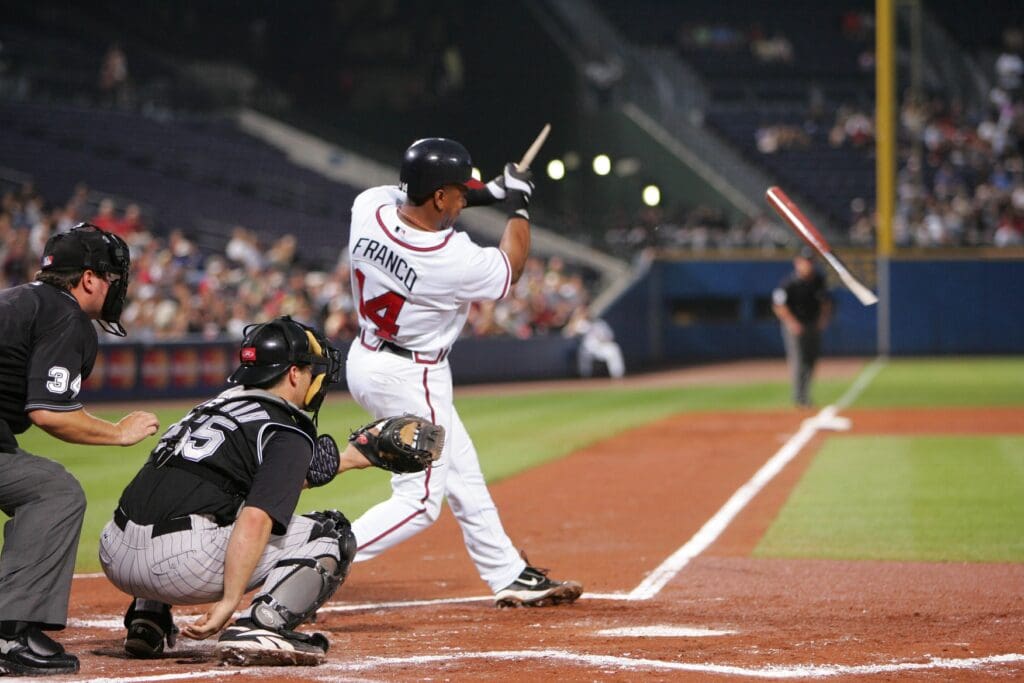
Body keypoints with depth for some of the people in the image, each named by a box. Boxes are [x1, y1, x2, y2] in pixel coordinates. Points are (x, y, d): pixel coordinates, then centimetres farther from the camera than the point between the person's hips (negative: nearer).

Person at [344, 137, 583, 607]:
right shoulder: (452, 260, -28)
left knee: (462, 475, 18)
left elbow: (405, 199, 13)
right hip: (410, 378, -9)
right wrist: (518, 203, 8)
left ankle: (510, 577, 29)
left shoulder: (369, 207, -14)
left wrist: (484, 195, 5)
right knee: (419, 501, -2)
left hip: (366, 357, 9)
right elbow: (511, 266, -5)